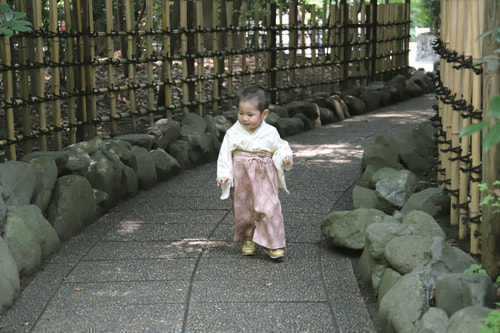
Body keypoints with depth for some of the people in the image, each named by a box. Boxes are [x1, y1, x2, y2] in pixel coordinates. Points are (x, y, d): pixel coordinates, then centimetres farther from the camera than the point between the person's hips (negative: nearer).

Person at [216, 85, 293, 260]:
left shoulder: (270, 133, -3)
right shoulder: (233, 133, -3)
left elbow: (280, 147, 11)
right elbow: (225, 154, 0)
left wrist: (286, 157, -10)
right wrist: (223, 174, -8)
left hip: (264, 179, -1)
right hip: (241, 178, 1)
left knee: (268, 208, -9)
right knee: (242, 209, 11)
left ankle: (273, 243, 4)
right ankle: (246, 239, 34)